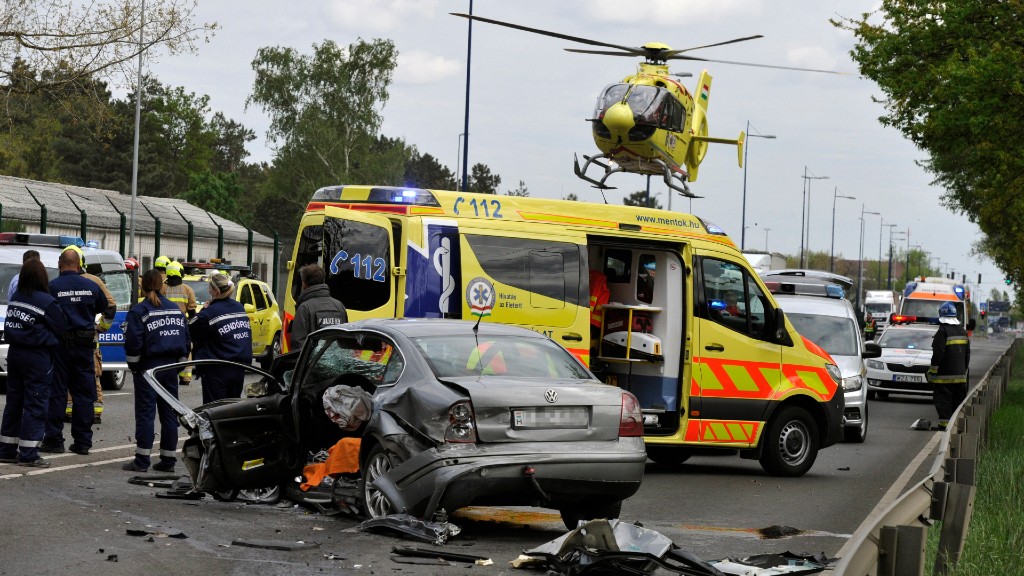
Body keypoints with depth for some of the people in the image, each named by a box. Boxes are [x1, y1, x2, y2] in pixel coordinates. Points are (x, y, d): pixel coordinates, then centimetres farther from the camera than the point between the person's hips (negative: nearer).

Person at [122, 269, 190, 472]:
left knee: (145, 412, -3)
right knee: (169, 413, 8)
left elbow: (133, 343, -13)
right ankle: (168, 460, 10)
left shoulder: (139, 311, -8)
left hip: (148, 368, -5)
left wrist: (133, 366, -1)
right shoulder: (176, 309, 10)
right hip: (170, 368, 5)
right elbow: (186, 340, 12)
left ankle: (142, 460, -4)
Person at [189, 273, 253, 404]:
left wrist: (204, 310, -1)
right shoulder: (240, 308, 7)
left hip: (217, 370, -6)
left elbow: (191, 331, -6)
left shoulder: (210, 313, -14)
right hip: (239, 369, 6)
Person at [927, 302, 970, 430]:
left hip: (944, 376, -7)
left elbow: (938, 354, -16)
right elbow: (967, 354, 17)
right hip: (960, 375, 7)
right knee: (959, 400, 12)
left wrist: (932, 372, -9)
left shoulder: (942, 332, -13)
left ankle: (945, 422, -7)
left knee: (944, 401, -3)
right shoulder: (963, 331, 12)